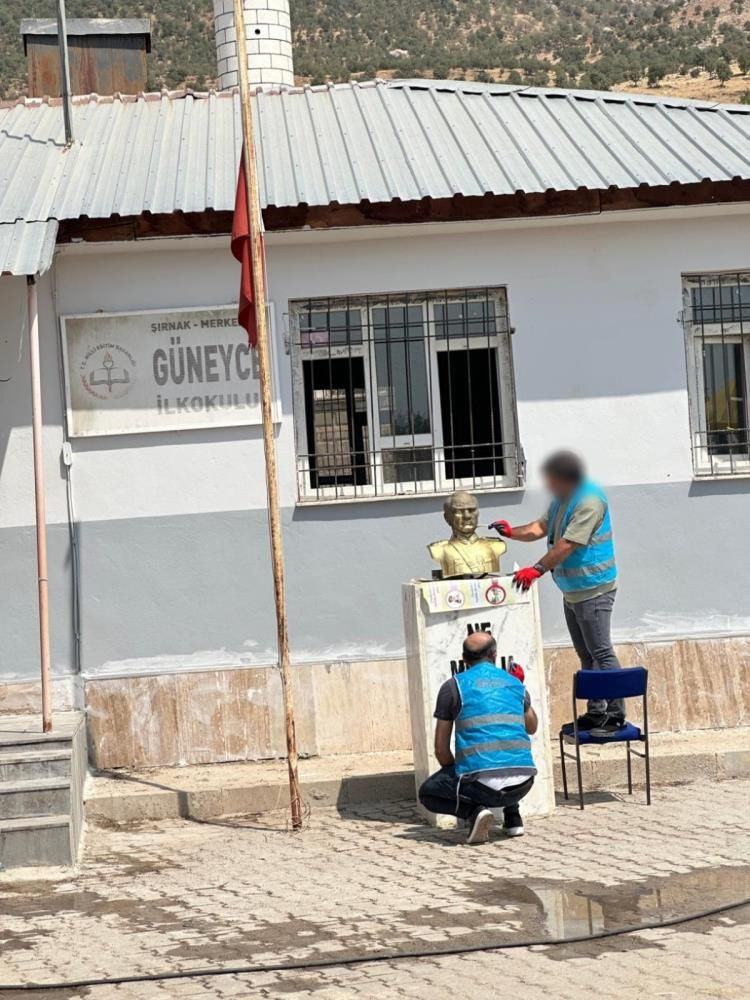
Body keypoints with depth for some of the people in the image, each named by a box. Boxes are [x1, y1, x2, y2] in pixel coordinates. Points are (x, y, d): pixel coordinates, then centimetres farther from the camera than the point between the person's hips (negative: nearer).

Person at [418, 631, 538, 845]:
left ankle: (473, 811, -4)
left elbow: (441, 750, 8)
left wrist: (456, 776, 27)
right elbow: (532, 728, 36)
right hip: (522, 783, 5)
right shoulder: (515, 684, 16)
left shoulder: (453, 686, 6)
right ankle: (513, 818, 21)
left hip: (481, 783, -4)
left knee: (427, 793, 22)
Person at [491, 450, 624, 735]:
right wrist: (512, 532, 5)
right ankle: (595, 712, 21)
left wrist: (538, 569, -26)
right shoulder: (561, 500, 12)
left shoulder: (589, 502, -20)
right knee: (586, 655, 14)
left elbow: (567, 544, -25)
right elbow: (541, 527, 20)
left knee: (601, 653, -9)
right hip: (572, 591, 10)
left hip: (593, 590, -10)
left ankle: (616, 714, -6)